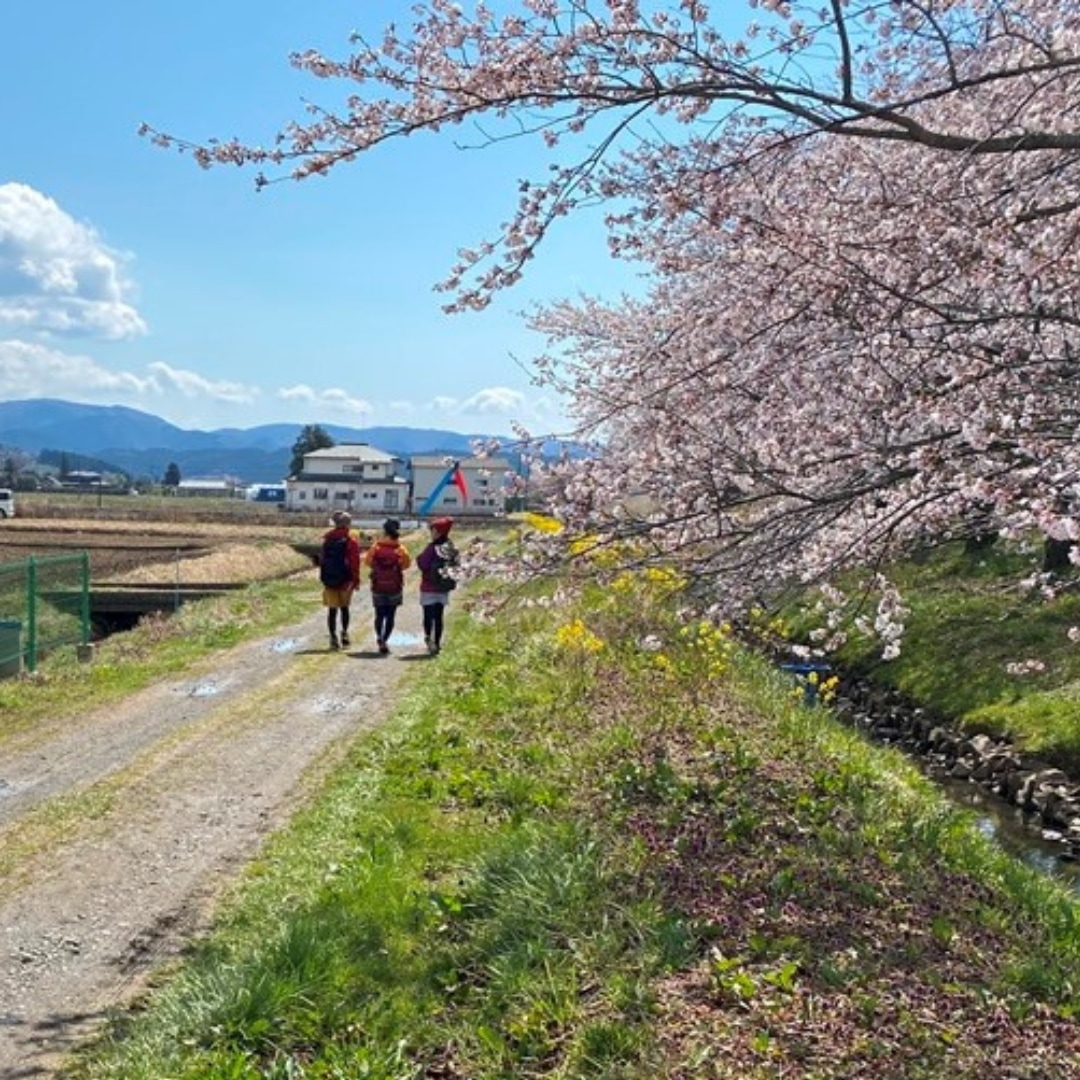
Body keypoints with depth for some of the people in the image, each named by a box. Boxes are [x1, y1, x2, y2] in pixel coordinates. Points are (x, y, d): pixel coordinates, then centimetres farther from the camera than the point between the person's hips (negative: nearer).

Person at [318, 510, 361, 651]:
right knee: (344, 607, 16)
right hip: (345, 580, -2)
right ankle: (344, 633, 9)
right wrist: (356, 580, -5)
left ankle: (333, 637, 2)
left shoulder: (327, 539, 6)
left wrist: (323, 578, 17)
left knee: (332, 610, 5)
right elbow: (355, 562, -10)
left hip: (329, 580, 2)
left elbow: (322, 559, 11)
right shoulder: (351, 540, -7)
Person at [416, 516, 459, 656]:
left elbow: (423, 565, -18)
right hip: (444, 588, 6)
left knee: (428, 615, -1)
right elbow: (455, 564, 10)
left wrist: (419, 558, 0)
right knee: (438, 616, 12)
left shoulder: (432, 548, -17)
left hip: (429, 588, -6)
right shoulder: (451, 548, 4)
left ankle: (429, 639, -15)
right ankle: (437, 643, 15)